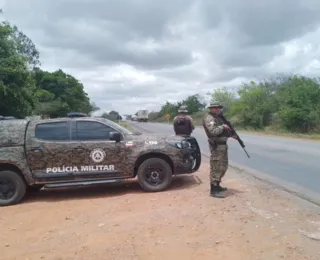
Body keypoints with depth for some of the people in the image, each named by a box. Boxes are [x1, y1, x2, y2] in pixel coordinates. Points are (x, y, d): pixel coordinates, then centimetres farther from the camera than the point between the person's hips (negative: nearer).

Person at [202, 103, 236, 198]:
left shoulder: (217, 117, 18)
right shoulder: (209, 118, -14)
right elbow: (213, 131, -28)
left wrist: (231, 134, 6)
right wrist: (223, 127, -14)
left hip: (223, 144, 10)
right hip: (216, 146, -10)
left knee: (223, 166, 18)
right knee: (216, 167, -6)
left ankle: (217, 185, 30)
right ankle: (213, 190, 0)